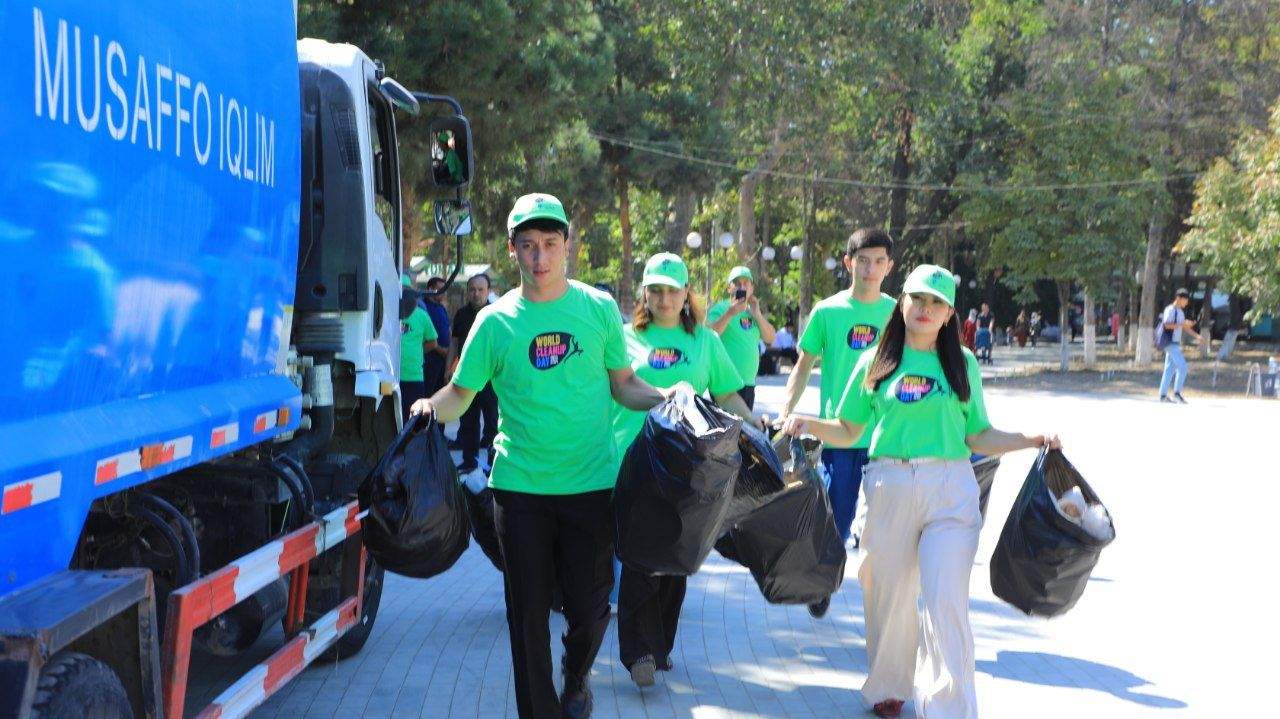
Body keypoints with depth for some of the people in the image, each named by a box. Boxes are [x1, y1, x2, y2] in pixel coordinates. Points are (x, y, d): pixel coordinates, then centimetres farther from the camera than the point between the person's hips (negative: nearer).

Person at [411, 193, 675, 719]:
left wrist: (667, 398, -8)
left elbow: (623, 385, 10)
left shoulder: (599, 308, 2)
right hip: (520, 483, 0)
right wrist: (432, 406, -16)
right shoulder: (495, 320, 0)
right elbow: (461, 392, 5)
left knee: (589, 606, 5)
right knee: (529, 610, 5)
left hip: (591, 481, 0)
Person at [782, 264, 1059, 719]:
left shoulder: (962, 362, 9)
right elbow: (847, 431, 11)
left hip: (950, 491, -1)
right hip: (889, 488, 1)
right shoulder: (875, 362, 9)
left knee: (946, 600, -10)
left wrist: (1033, 440, -3)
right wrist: (809, 424, -6)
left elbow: (979, 438, 10)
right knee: (889, 594, 9)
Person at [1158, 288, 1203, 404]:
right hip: (1170, 343, -9)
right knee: (1182, 366, -14)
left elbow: (1185, 326, 24)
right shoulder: (1170, 310, -12)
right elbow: (1167, 325, -22)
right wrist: (1182, 324, -26)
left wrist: (1196, 336, 16)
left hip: (1175, 343, 9)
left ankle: (1163, 395, 12)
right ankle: (1177, 392, -10)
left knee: (1170, 368, 9)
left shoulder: (1181, 311, 17)